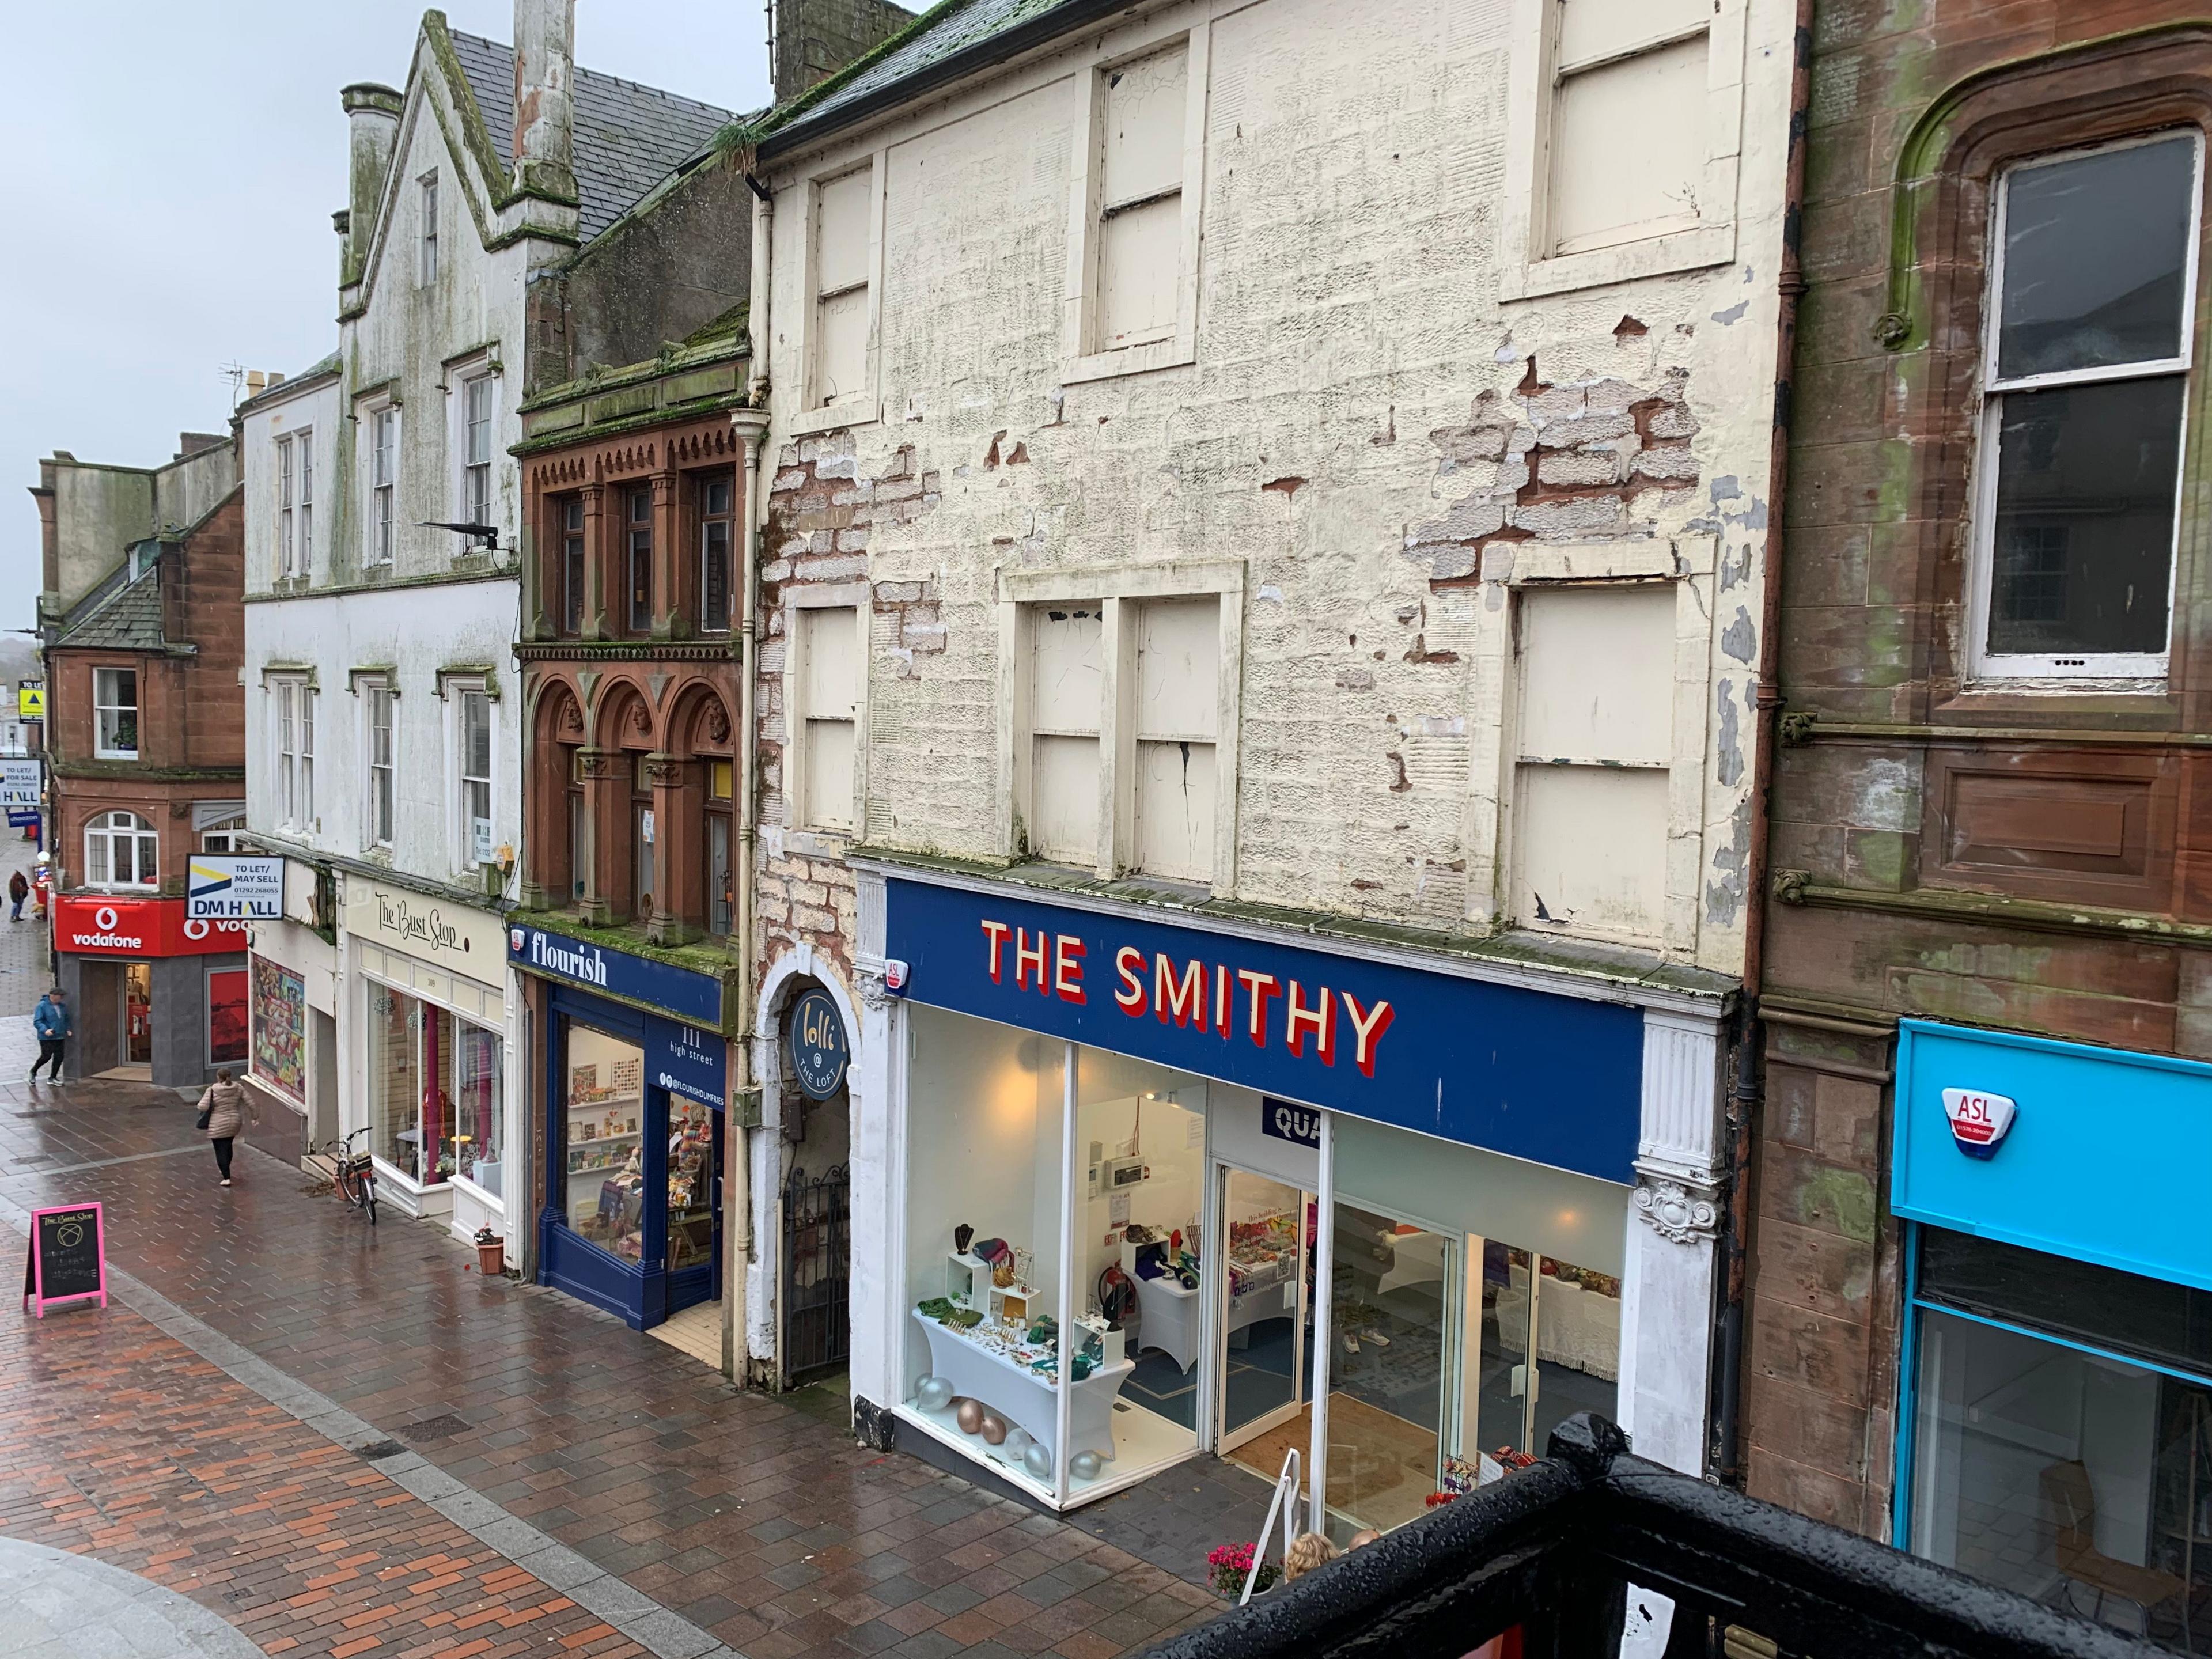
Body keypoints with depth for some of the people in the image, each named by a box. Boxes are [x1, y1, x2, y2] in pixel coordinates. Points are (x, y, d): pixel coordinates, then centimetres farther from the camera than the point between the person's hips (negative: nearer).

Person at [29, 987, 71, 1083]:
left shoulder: (62, 1006, 9)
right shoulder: (42, 1006, -12)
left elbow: (66, 1020, 22)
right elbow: (37, 1022, -14)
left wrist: (68, 1029, 7)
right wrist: (45, 1030, -29)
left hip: (59, 1037, 6)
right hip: (46, 1038, -6)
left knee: (59, 1057, 5)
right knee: (46, 1056, -4)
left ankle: (52, 1078, 17)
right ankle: (33, 1071, 23)